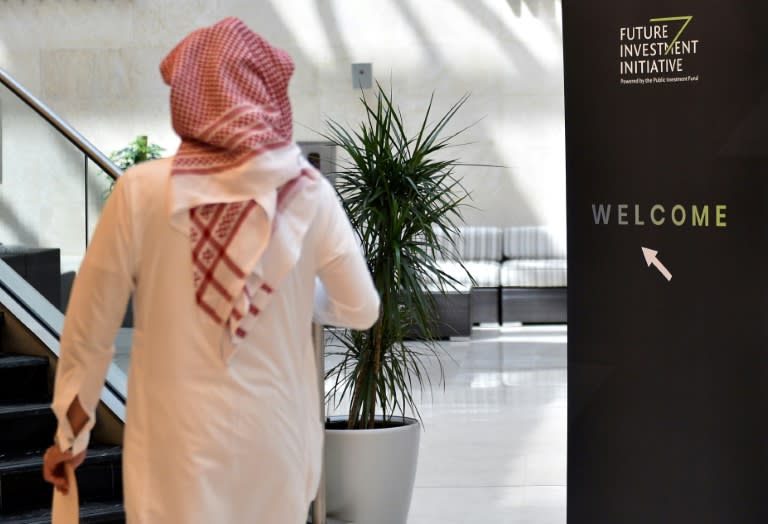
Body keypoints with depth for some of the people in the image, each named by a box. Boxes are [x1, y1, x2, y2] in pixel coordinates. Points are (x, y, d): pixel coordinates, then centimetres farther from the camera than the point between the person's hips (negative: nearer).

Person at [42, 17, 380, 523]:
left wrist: (72, 430, 7)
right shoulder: (307, 193, -7)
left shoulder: (143, 190, -11)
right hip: (278, 432, 2)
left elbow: (90, 324, -5)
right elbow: (361, 310, 0)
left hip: (179, 436, -2)